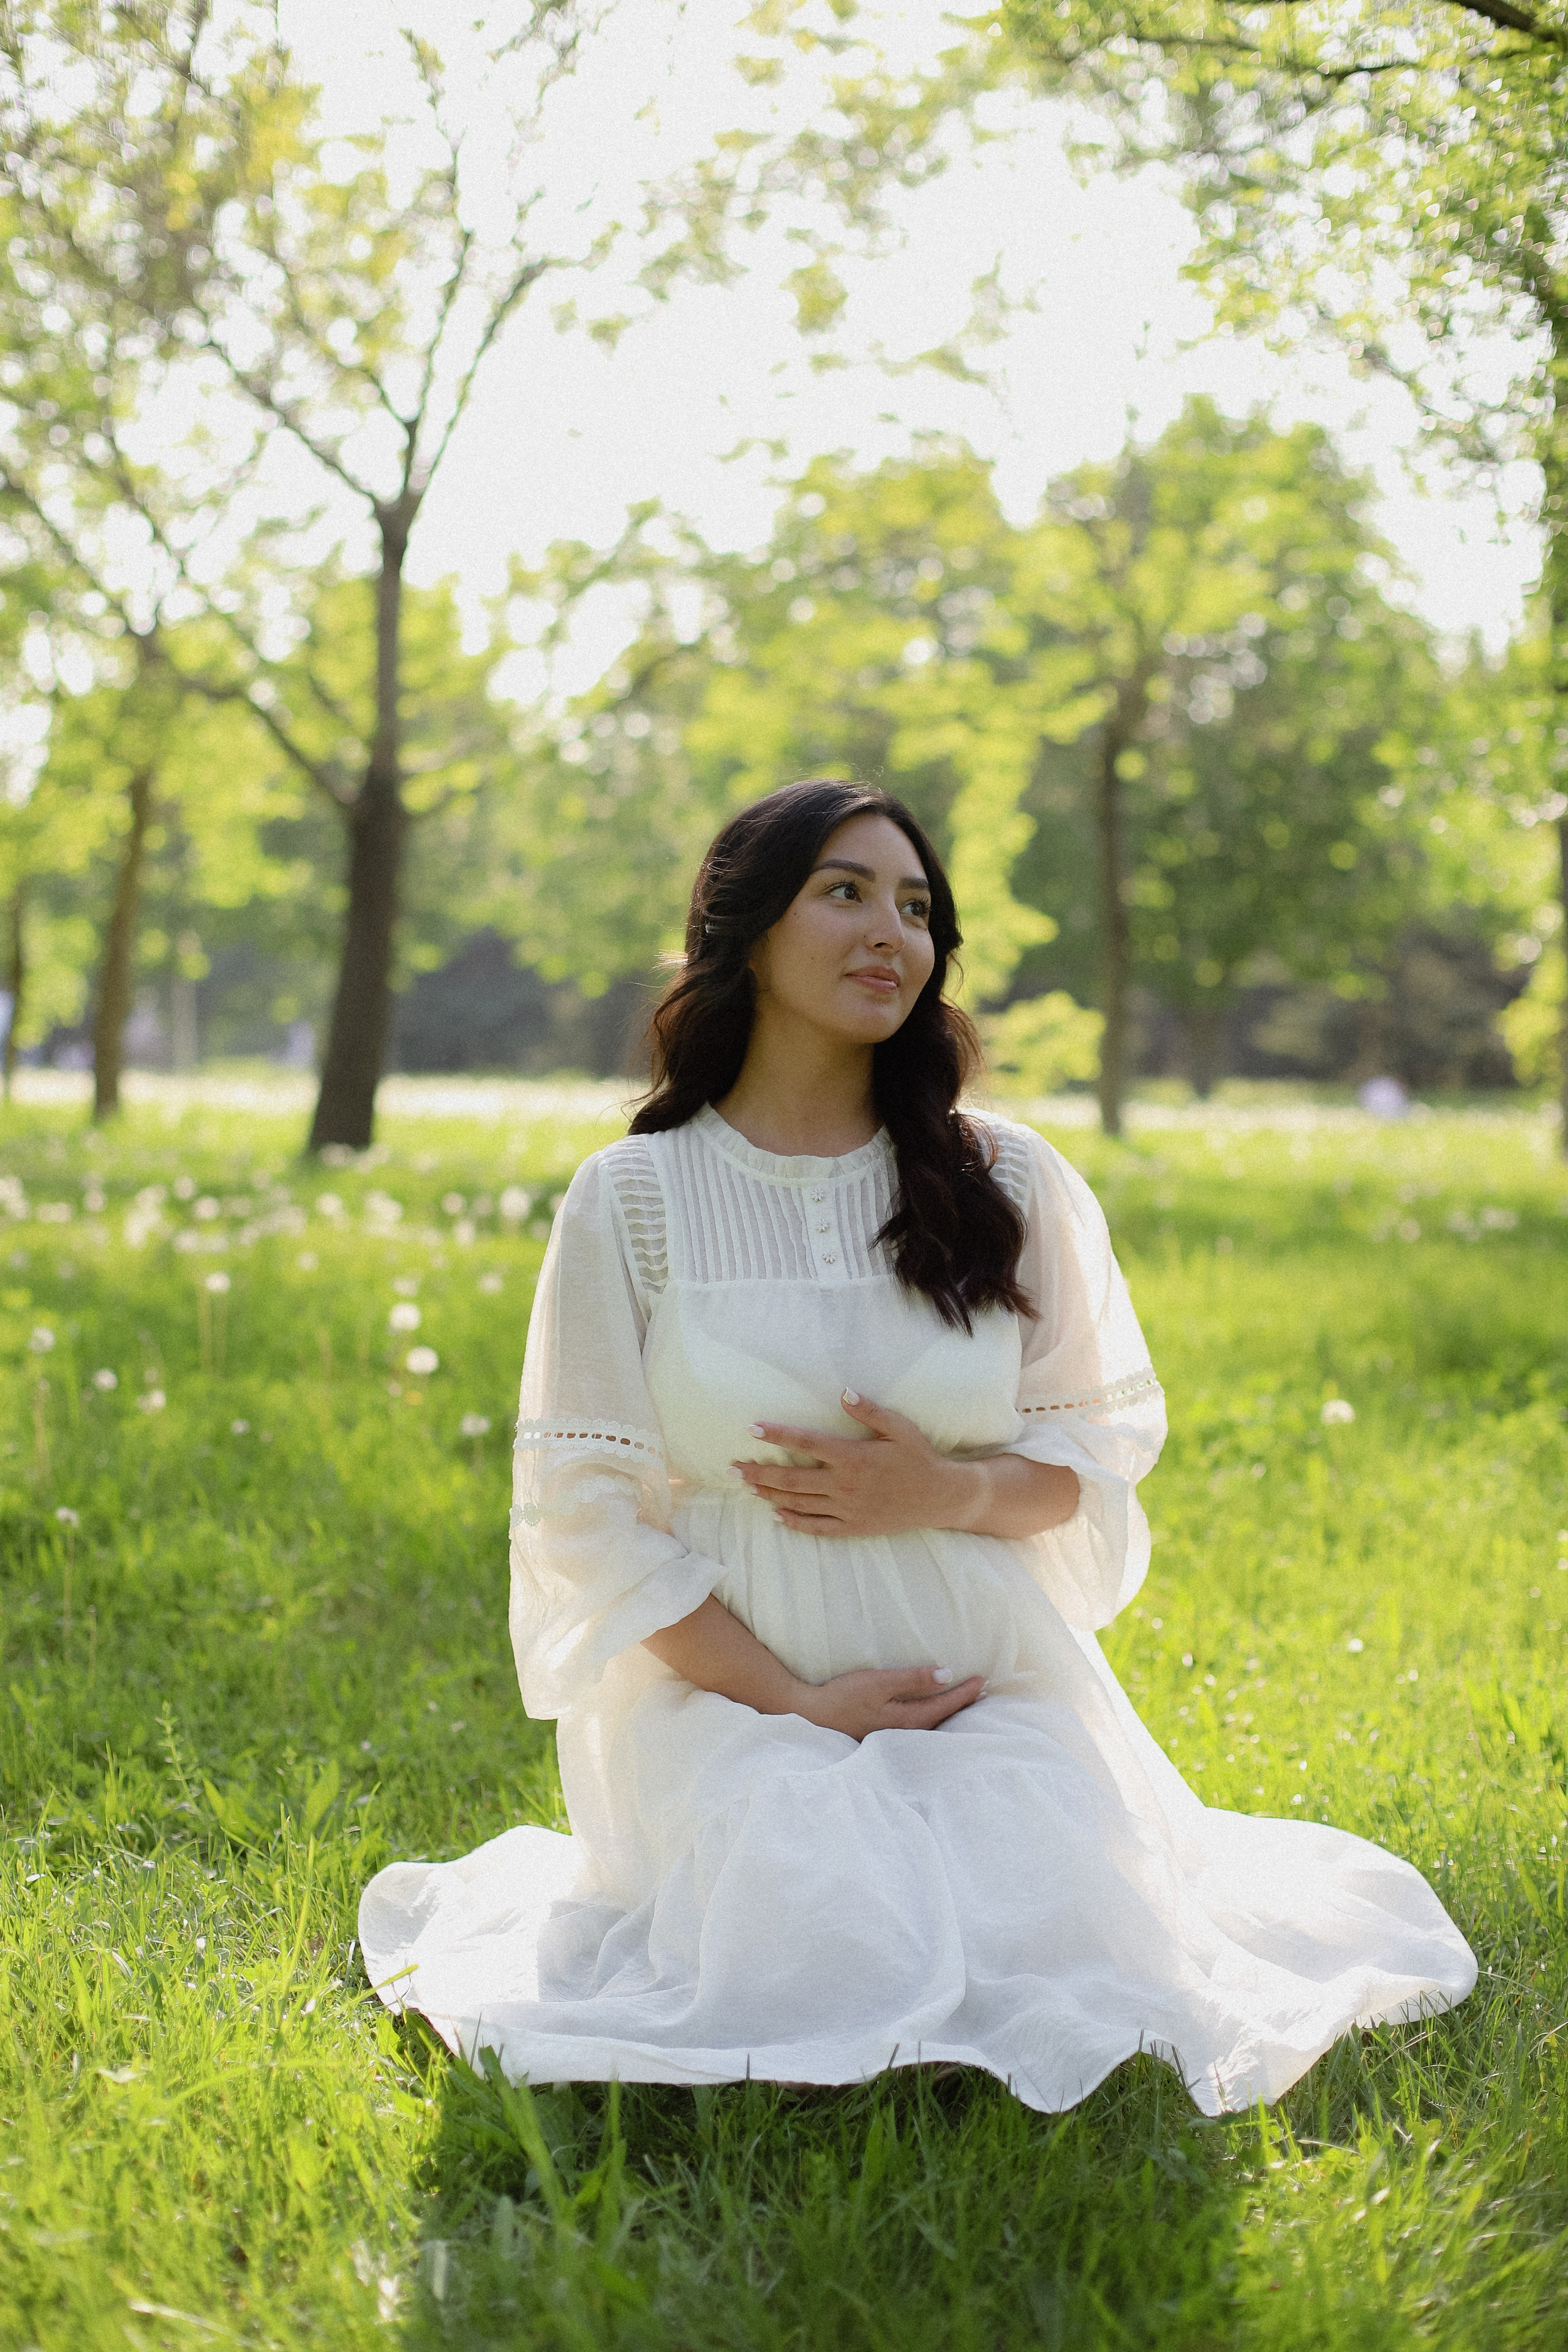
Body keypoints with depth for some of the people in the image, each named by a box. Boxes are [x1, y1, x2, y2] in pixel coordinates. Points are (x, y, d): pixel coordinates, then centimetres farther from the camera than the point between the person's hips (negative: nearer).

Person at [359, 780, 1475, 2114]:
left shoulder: (1012, 1185, 5)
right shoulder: (631, 1201, -1)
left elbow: (1100, 1445, 10)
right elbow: (586, 1509, -2)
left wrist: (947, 1491, -14)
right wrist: (800, 1701, -13)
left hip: (987, 1678, 2)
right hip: (727, 1678, -2)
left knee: (1051, 1959, -23)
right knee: (834, 1965, -27)